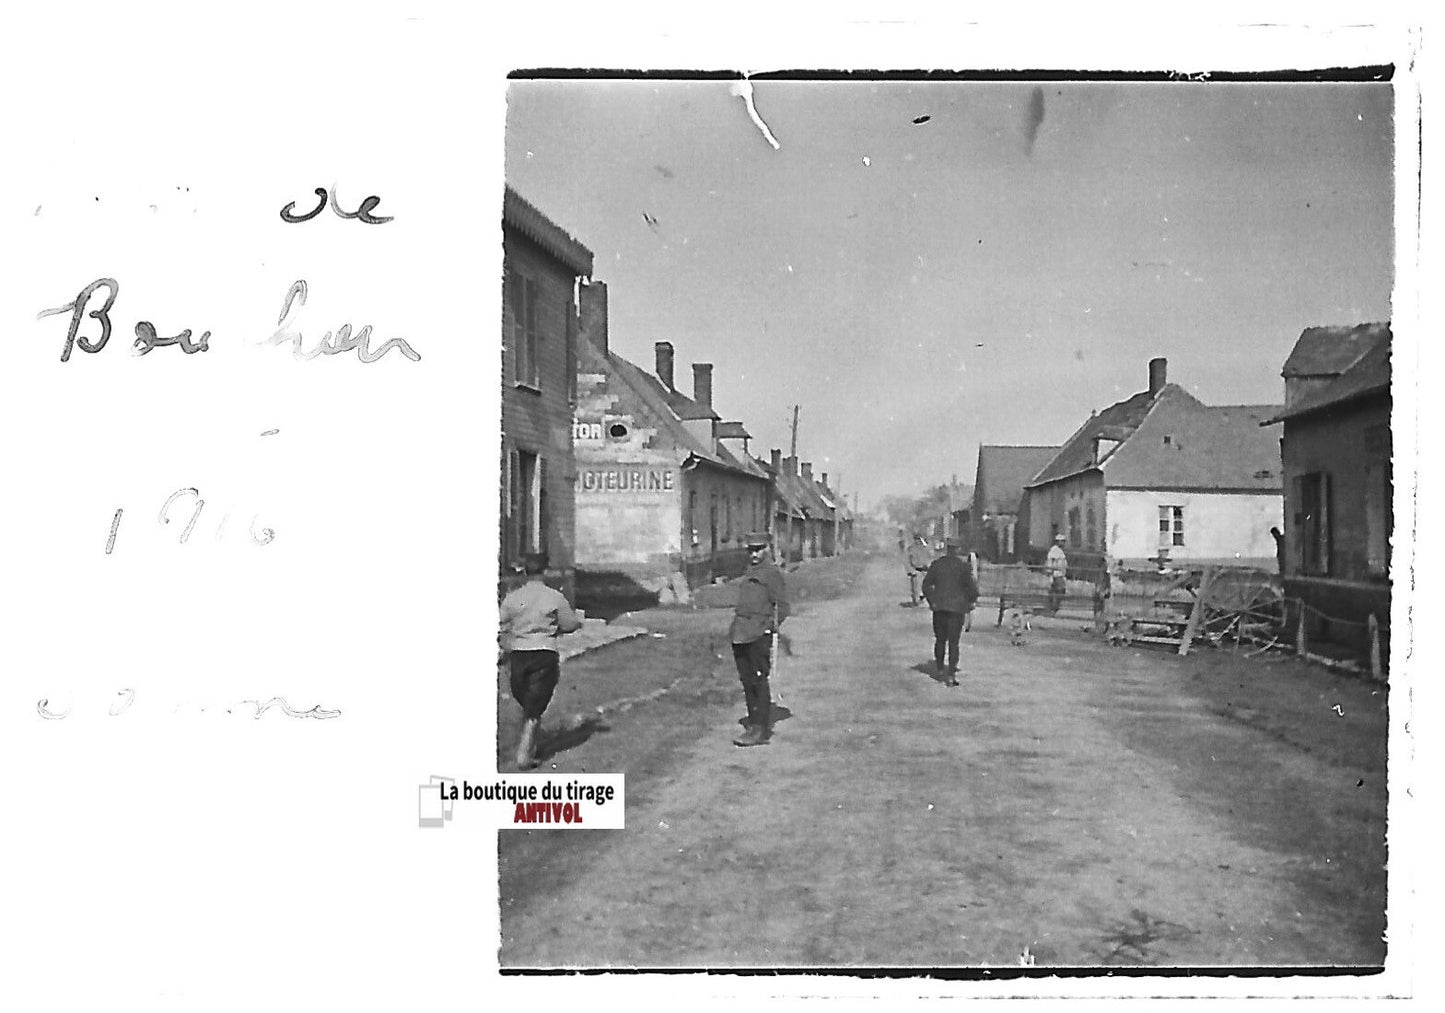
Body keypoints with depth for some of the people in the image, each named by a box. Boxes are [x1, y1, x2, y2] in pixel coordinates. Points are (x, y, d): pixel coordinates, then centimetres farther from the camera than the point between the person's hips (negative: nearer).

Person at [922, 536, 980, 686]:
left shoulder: (936, 564, 2)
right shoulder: (964, 565, -6)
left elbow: (926, 585, 2)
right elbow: (972, 586, -9)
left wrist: (931, 601, 10)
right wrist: (971, 601, 7)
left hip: (939, 606, 2)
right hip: (957, 606, -2)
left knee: (940, 639, 16)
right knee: (953, 641, 0)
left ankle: (940, 668, 27)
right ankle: (952, 674, -6)